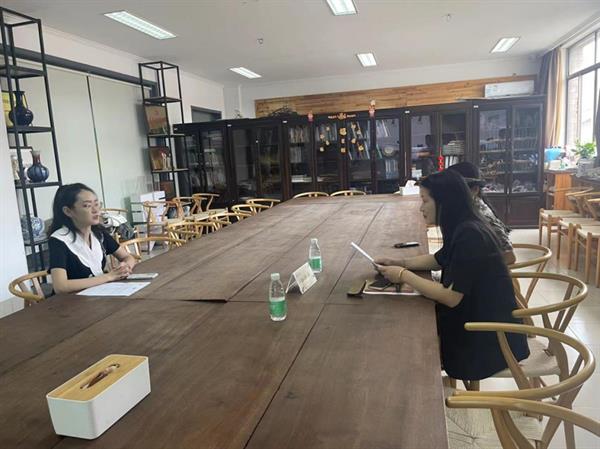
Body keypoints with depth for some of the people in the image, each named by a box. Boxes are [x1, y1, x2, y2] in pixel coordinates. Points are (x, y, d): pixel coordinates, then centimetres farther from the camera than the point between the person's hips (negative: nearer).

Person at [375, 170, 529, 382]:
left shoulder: (469, 235, -27)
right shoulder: (462, 228, 2)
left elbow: (451, 297, -29)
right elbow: (439, 260, 19)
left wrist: (404, 275, -20)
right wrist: (399, 263, 7)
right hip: (476, 314, 8)